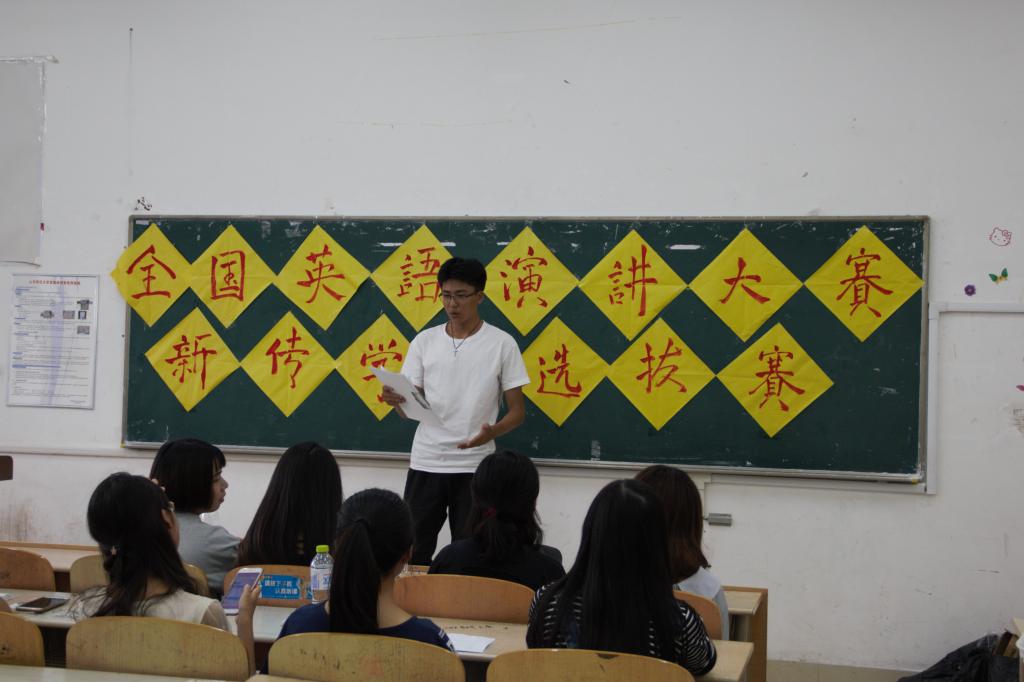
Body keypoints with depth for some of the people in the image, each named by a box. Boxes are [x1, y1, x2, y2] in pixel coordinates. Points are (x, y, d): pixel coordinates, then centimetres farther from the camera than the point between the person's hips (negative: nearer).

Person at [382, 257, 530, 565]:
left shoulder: (502, 344, -2)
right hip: (425, 462, 2)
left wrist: (492, 432, -22)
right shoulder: (424, 341, 5)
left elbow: (517, 411, -1)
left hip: (475, 466, -2)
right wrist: (396, 401, -19)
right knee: (413, 553, 6)